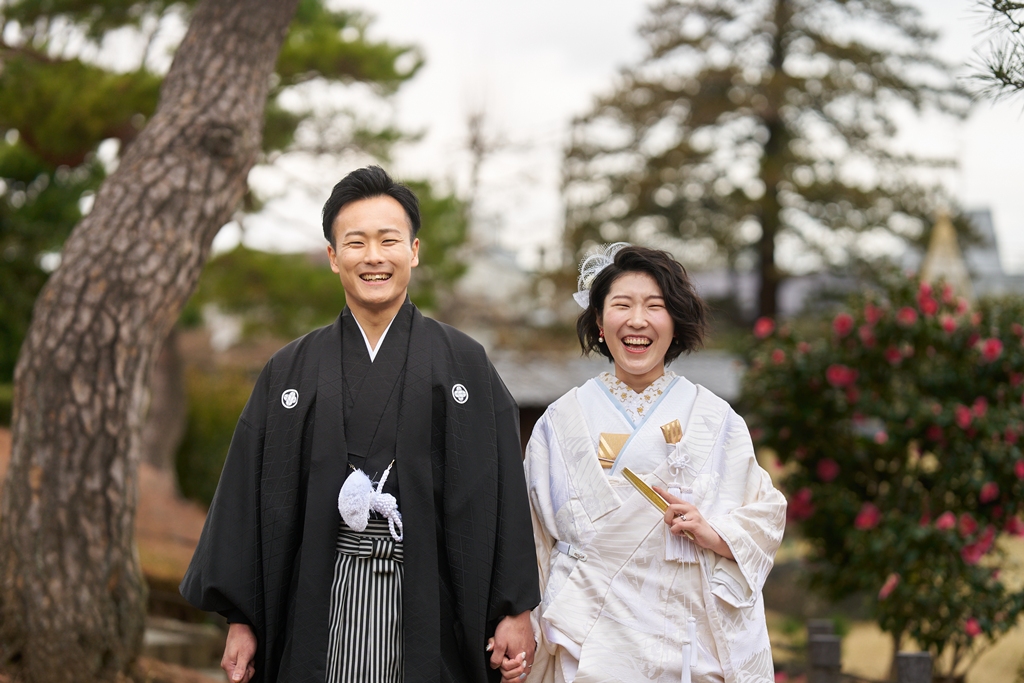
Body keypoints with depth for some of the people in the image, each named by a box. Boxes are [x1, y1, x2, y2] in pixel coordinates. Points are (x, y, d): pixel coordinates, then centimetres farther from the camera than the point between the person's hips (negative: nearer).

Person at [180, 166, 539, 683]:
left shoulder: (463, 364, 4)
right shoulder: (290, 372, 8)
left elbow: (502, 492, 2)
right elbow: (248, 495, 7)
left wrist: (515, 609, -2)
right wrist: (241, 620, 3)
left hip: (430, 598, -1)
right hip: (326, 599, 1)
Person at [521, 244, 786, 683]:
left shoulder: (714, 420, 4)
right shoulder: (561, 422, 4)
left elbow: (765, 517, 5)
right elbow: (535, 538, 8)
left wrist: (710, 532, -14)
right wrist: (522, 633, 3)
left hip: (690, 641, 1)